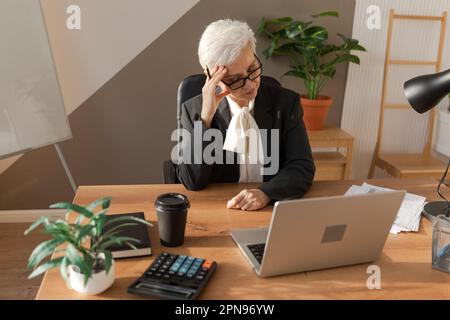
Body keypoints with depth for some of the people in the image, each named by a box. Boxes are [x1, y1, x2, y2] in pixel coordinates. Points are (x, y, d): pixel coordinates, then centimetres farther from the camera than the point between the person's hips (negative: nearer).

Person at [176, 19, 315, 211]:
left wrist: (265, 193, -23)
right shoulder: (193, 110, -4)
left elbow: (302, 168, -5)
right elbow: (192, 181, -11)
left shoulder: (286, 103, -2)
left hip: (273, 210, 1)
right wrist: (206, 116, -20)